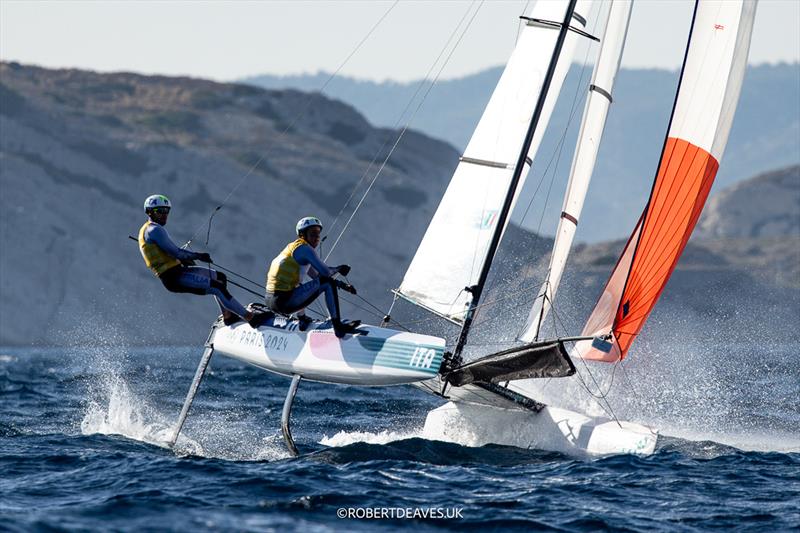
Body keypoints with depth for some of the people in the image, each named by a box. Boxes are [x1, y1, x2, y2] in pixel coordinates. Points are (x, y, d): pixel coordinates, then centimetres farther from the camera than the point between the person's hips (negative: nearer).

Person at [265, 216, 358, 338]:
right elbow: (326, 272, -15)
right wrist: (338, 269, 7)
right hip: (285, 302, -10)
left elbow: (316, 276, 27)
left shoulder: (293, 247, 22)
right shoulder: (304, 248, -7)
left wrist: (342, 285, 20)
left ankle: (302, 319, 40)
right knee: (328, 283, -7)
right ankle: (338, 326, -10)